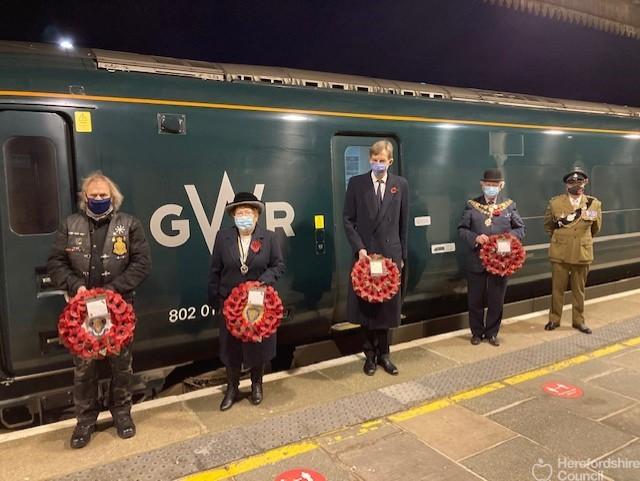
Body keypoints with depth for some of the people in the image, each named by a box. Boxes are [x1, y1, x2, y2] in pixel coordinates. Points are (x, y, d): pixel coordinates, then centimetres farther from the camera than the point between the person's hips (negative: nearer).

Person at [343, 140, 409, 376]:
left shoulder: (401, 184, 4)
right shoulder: (356, 183, 0)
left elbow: (403, 223, 7)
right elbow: (348, 220, -2)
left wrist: (402, 255, 6)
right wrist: (359, 248, -12)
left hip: (391, 253, 1)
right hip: (365, 253, -1)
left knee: (388, 306, 8)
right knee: (367, 306, 6)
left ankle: (383, 353, 25)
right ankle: (370, 354, 23)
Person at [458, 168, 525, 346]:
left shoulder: (509, 205, 7)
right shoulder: (472, 205, 2)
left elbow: (520, 228, 7)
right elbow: (462, 229, 0)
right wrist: (475, 238, -19)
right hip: (476, 261, -1)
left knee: (496, 300, 9)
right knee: (475, 299, 9)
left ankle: (492, 333, 26)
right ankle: (477, 332, 25)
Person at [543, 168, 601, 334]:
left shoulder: (594, 204, -2)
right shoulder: (555, 202, -4)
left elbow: (596, 228, 11)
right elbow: (548, 226, 10)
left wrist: (582, 239, 9)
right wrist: (559, 238, 6)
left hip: (582, 253, 1)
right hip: (560, 253, -1)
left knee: (579, 290, 12)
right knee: (557, 288, 8)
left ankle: (578, 321, 26)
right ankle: (554, 319, 22)